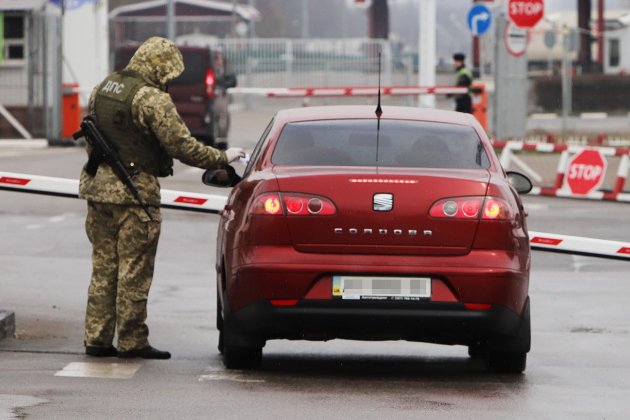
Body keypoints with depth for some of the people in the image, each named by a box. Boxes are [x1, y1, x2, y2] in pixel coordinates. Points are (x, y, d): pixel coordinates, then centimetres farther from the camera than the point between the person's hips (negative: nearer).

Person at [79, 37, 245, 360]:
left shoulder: (102, 89, 11)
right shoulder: (152, 99, -14)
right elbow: (182, 146, -16)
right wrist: (222, 158, -5)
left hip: (98, 186, 8)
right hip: (134, 191, -8)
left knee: (104, 267, 12)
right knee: (135, 271, -1)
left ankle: (97, 339, 12)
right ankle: (132, 342, 3)